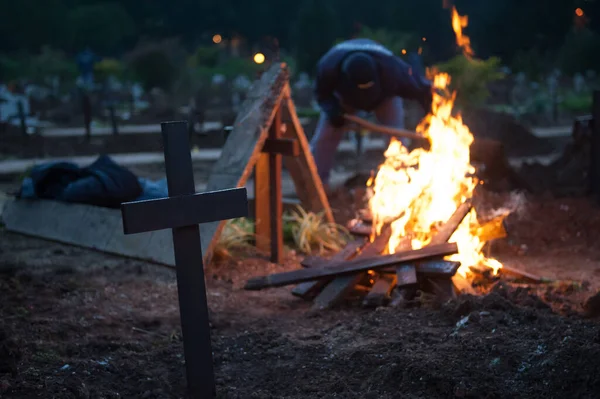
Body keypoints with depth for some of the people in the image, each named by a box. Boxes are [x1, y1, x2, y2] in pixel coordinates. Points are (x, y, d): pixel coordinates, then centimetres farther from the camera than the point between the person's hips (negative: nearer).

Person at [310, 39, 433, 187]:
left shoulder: (391, 69, -45)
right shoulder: (329, 67, -41)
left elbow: (422, 89, -32)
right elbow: (322, 93, -19)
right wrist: (332, 109, -38)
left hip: (384, 96, -1)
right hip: (344, 96, 1)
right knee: (325, 136, -5)